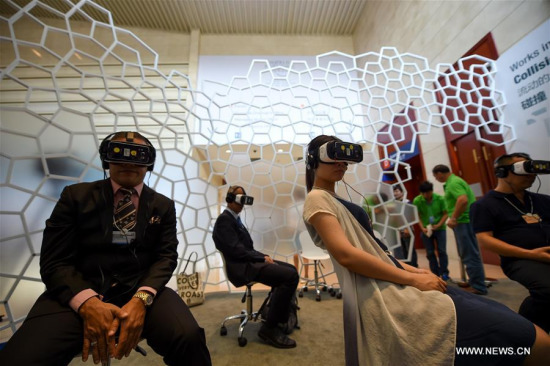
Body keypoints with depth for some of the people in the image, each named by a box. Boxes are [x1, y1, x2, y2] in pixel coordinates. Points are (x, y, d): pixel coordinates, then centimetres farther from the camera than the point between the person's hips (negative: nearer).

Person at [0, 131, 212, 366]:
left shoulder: (163, 205, 6)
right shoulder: (76, 196, 5)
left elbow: (166, 256, 0)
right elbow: (54, 261, -1)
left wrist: (141, 298, -19)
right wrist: (88, 302, -18)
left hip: (140, 289, -1)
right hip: (78, 292, 2)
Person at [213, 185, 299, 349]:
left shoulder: (234, 218, 17)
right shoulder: (224, 220, -13)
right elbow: (236, 250, -21)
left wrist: (264, 256, 2)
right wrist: (263, 258, -14)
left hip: (248, 261, 10)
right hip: (241, 267, -10)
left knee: (291, 269, 12)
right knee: (290, 276, -21)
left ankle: (281, 319, 21)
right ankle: (269, 328, -8)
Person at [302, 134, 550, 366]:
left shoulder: (336, 201, 19)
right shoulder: (317, 199, -10)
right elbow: (345, 254, -21)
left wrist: (414, 270, 7)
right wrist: (412, 278, -14)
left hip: (390, 285, 10)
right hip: (381, 295, -10)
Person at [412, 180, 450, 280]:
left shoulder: (440, 199, -14)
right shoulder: (417, 201, -15)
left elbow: (445, 214, -7)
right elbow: (417, 216, -8)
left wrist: (438, 225, -19)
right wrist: (422, 228, -18)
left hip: (440, 228, 0)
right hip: (426, 229, 1)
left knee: (441, 251, 3)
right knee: (430, 253, 7)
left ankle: (444, 273, 18)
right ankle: (435, 273, 20)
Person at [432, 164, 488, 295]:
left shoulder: (453, 183, -15)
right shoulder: (453, 181, 17)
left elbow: (463, 200, -29)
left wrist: (454, 218, -22)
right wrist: (454, 218, 21)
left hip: (464, 221, -10)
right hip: (464, 221, 10)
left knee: (469, 255, -2)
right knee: (468, 254, 18)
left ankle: (478, 286, 7)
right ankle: (474, 282, 29)